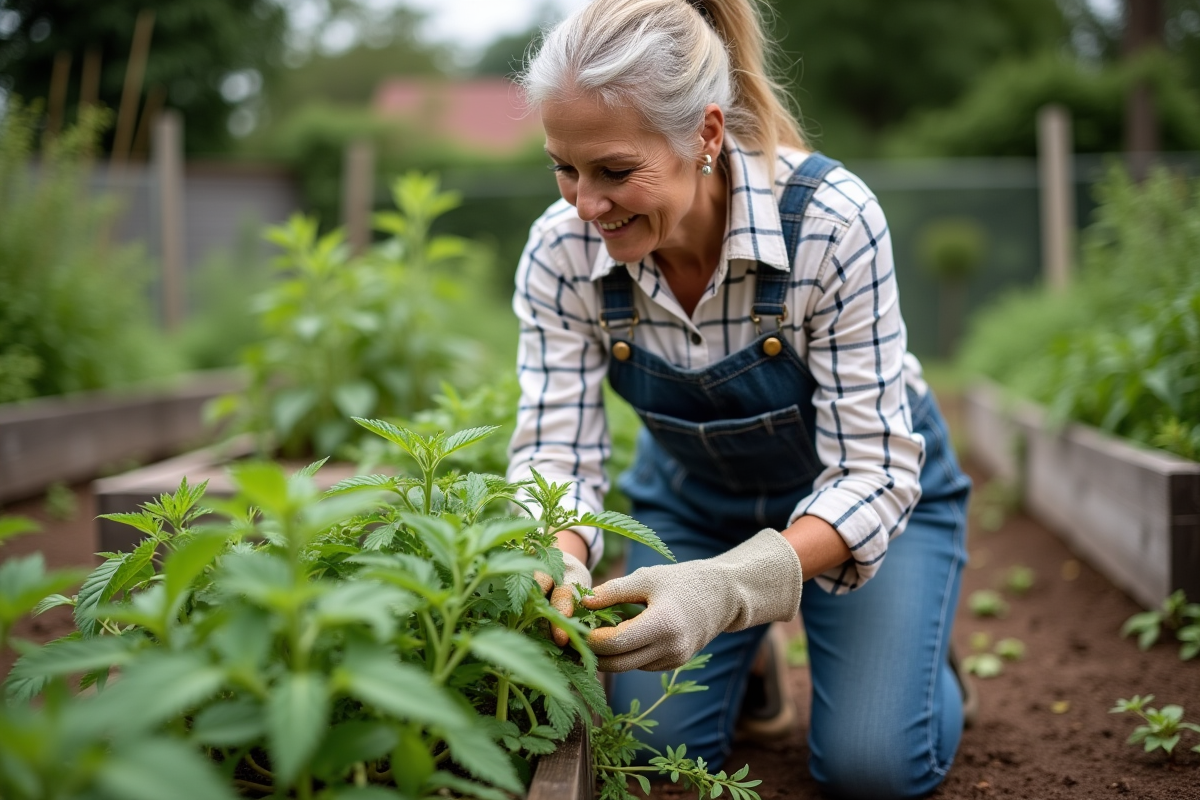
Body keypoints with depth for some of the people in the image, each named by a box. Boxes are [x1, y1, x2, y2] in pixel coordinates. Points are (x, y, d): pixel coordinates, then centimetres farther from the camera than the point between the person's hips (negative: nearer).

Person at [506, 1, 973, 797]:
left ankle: (923, 658, 21)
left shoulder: (831, 218, -33)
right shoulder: (561, 249, -24)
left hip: (867, 488, -2)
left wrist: (730, 586, -47)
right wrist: (560, 564, -44)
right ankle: (743, 653, 26)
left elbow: (872, 472, -31)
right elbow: (554, 453, -20)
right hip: (691, 500, 3)